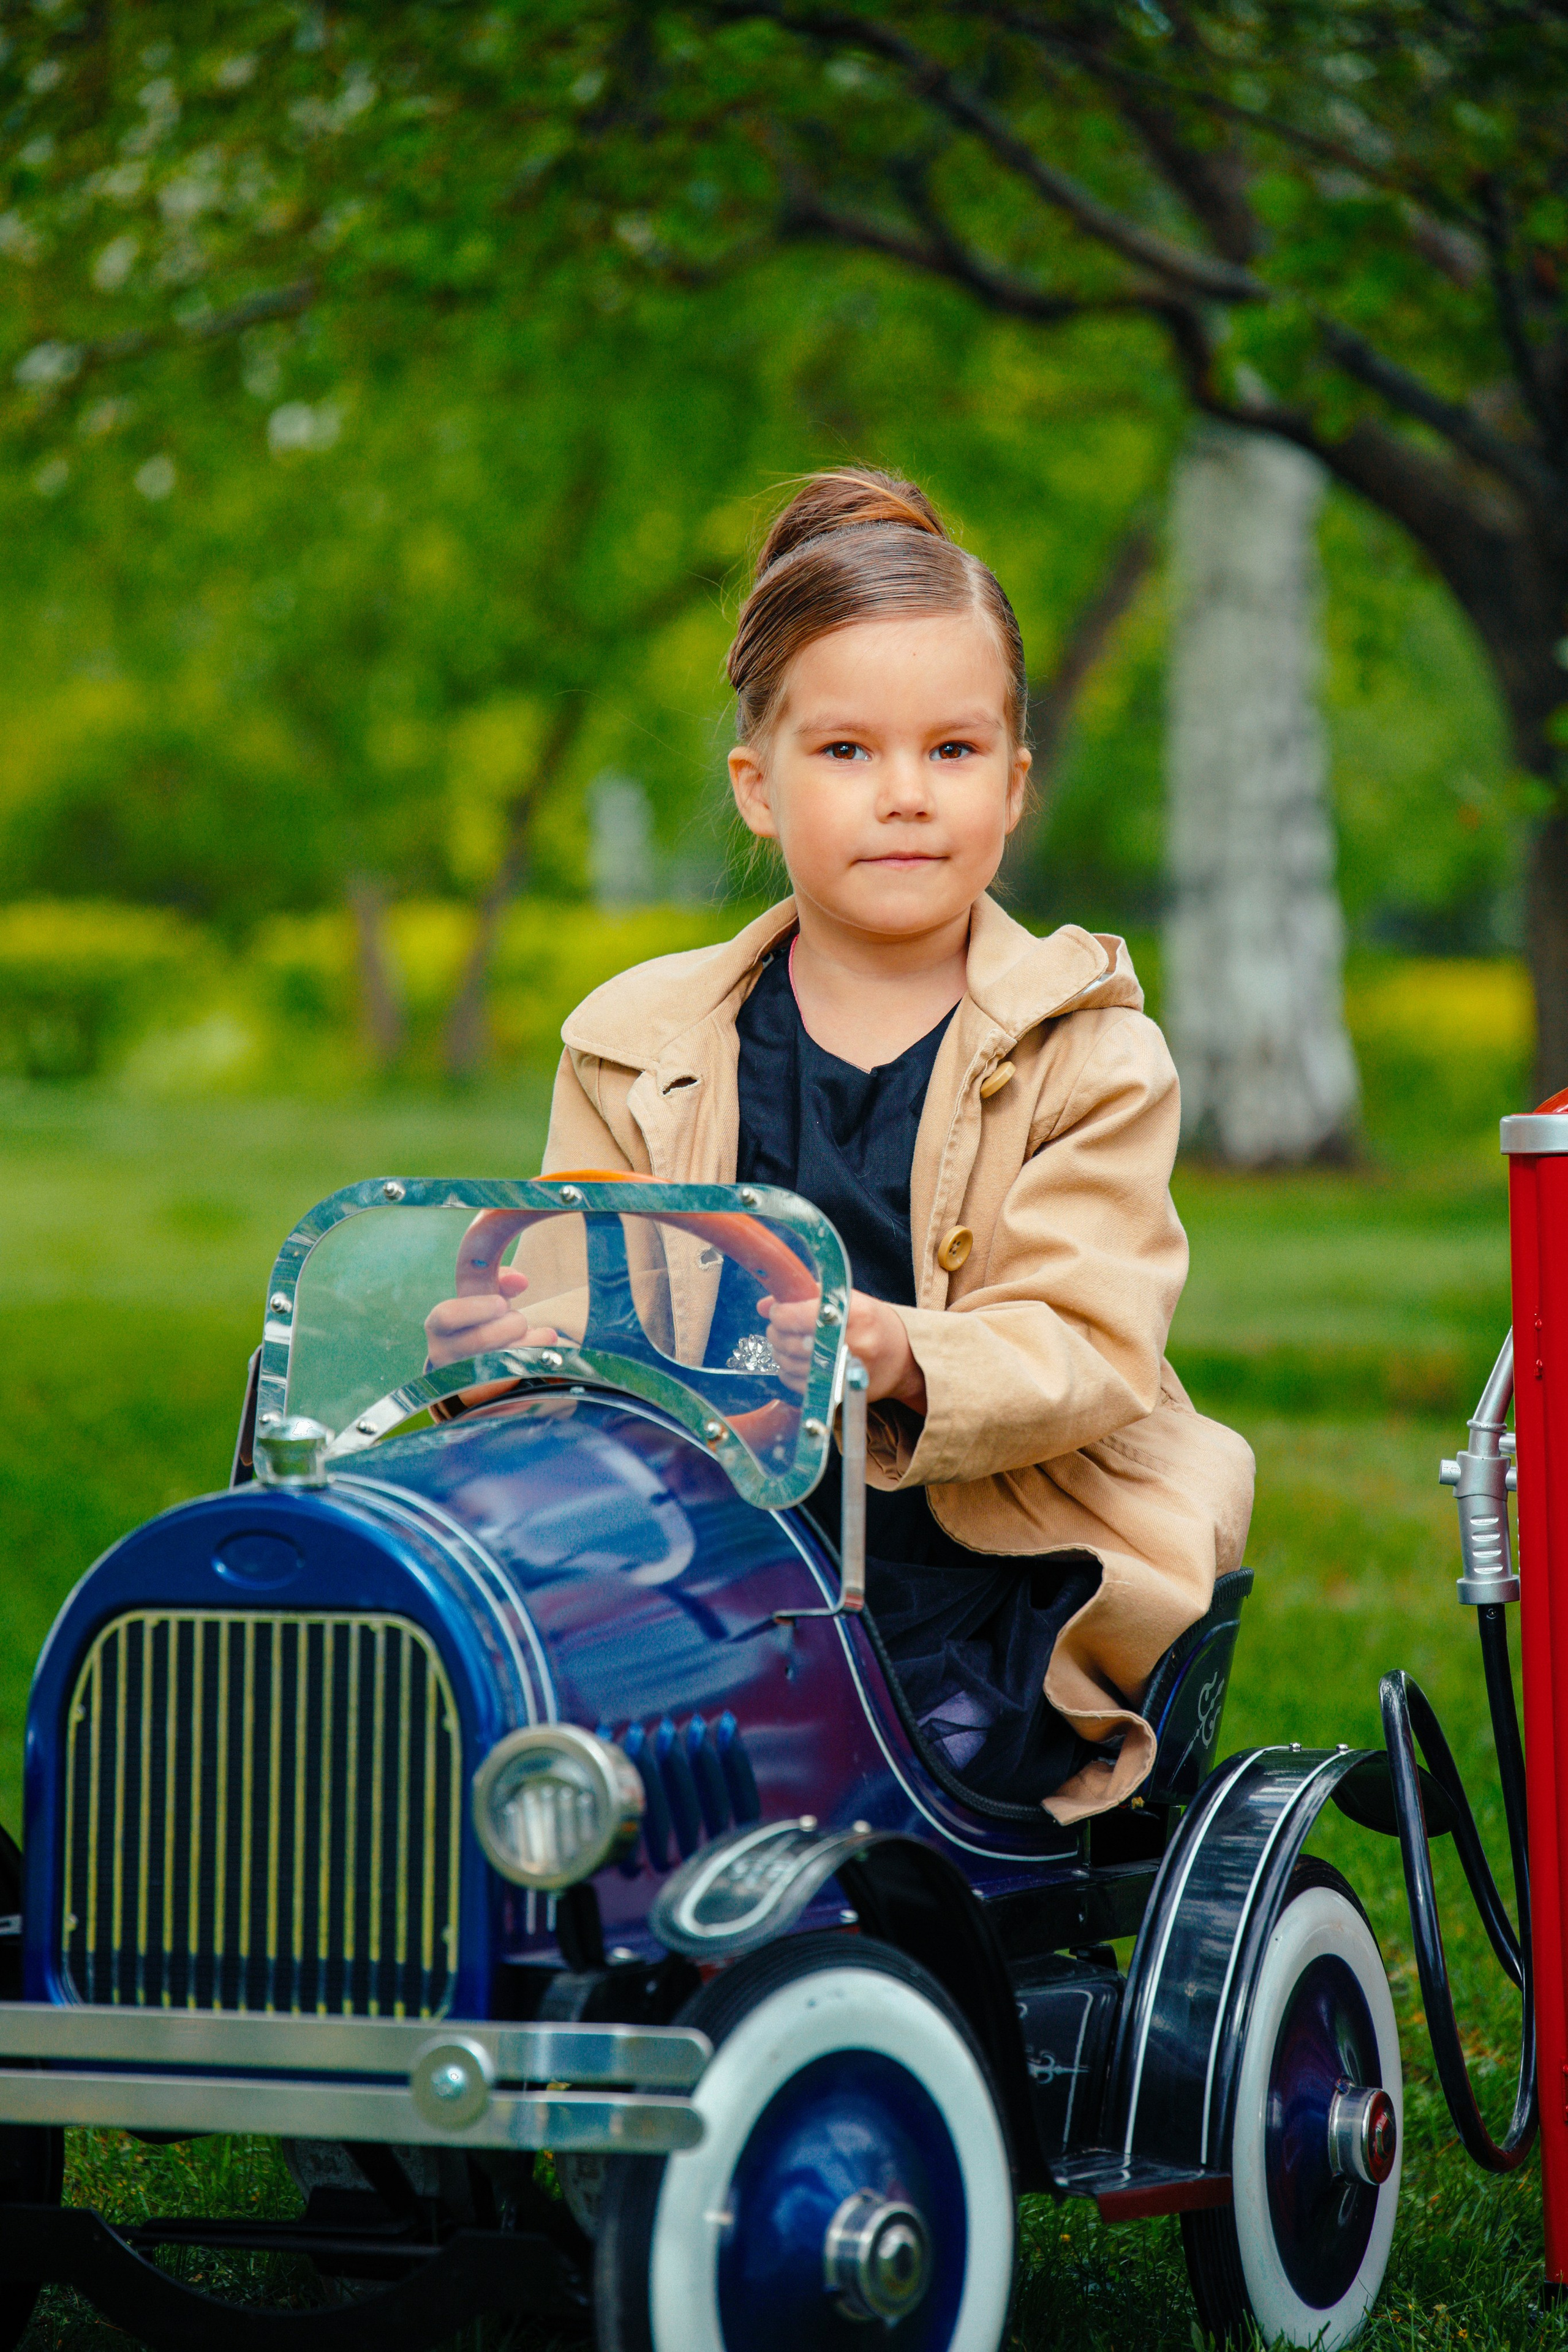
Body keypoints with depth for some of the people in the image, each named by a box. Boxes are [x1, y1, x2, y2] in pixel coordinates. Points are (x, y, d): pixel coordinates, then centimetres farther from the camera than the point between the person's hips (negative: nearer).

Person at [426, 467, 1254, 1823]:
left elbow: (1087, 1350, -7)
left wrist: (906, 1361, -29)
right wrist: (515, 1337, -17)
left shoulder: (1089, 1054, 5)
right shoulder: (641, 1048, 14)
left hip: (995, 1599, -1)